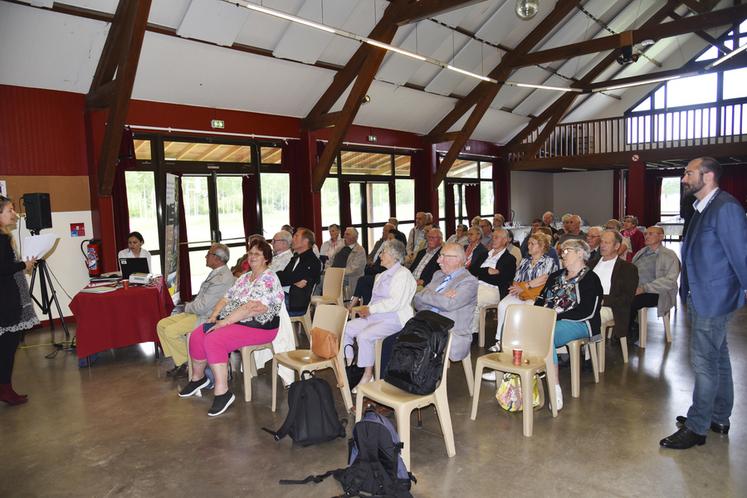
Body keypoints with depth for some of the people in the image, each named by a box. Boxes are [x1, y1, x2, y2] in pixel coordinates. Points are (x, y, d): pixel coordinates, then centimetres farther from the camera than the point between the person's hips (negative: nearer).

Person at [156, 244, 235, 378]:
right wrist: (191, 305, 4)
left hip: (207, 317, -10)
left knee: (170, 331, -19)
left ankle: (186, 364, 0)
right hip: (198, 311, 11)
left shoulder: (222, 279, -23)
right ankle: (179, 361, 8)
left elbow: (202, 307, -24)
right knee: (161, 324, 4)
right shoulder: (216, 273, 10)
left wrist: (187, 307, -5)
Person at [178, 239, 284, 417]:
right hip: (233, 321, 8)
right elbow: (226, 299, 15)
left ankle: (222, 392, -18)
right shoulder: (244, 277, 17)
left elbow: (250, 308, -22)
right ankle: (198, 377, 19)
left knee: (213, 340, -27)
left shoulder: (269, 278, -12)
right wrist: (213, 316, -3)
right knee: (197, 335, -5)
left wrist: (224, 322, -22)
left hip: (258, 327, -8)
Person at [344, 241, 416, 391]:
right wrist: (366, 309, 0)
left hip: (394, 320, -9)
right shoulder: (382, 276, 22)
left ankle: (368, 375, -14)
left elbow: (396, 302, -20)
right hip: (375, 317, 9)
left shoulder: (403, 274, -9)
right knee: (345, 329, -7)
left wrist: (371, 309, -18)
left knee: (364, 336, -30)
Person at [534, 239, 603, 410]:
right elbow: (541, 299, 21)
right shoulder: (555, 276, 25)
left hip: (577, 324, -6)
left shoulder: (590, 279, 2)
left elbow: (587, 312, -10)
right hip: (548, 321, 6)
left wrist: (555, 316, -17)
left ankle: (555, 388, -33)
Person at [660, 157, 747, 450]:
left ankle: (696, 428, 10)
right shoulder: (702, 209, 11)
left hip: (713, 299, -10)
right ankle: (718, 419, 34)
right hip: (701, 299, 10)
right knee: (718, 359, 19)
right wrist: (689, 293, 13)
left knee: (704, 362, -1)